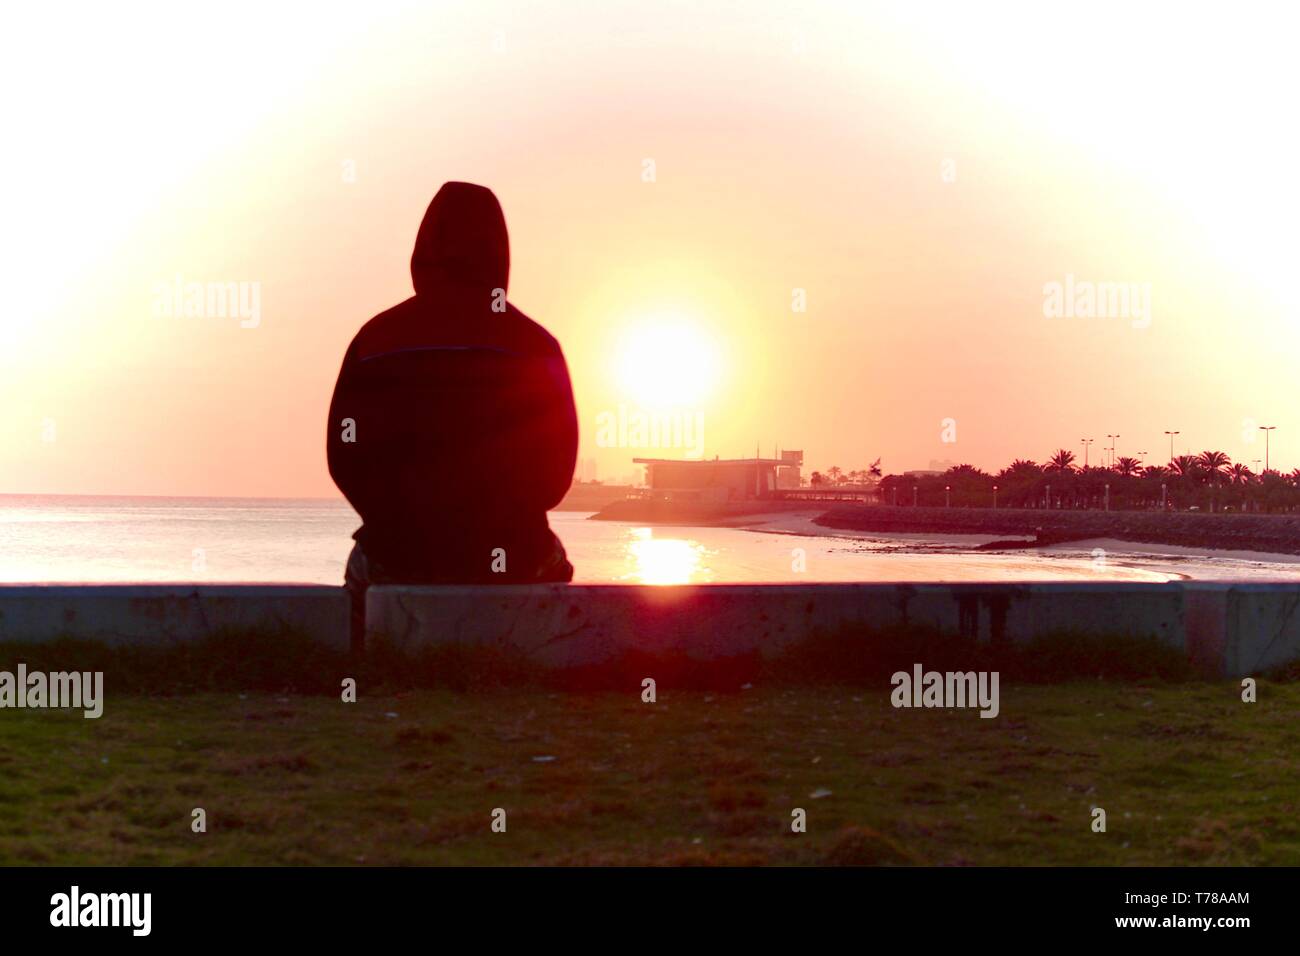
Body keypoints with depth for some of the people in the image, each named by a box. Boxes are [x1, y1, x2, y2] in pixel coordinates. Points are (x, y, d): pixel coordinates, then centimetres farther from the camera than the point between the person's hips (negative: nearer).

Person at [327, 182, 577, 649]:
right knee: (552, 565, 33)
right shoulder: (536, 346, -8)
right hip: (510, 560, -1)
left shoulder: (374, 339, -3)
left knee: (363, 566, 35)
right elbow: (556, 470, -3)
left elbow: (345, 458, 0)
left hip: (397, 555, 1)